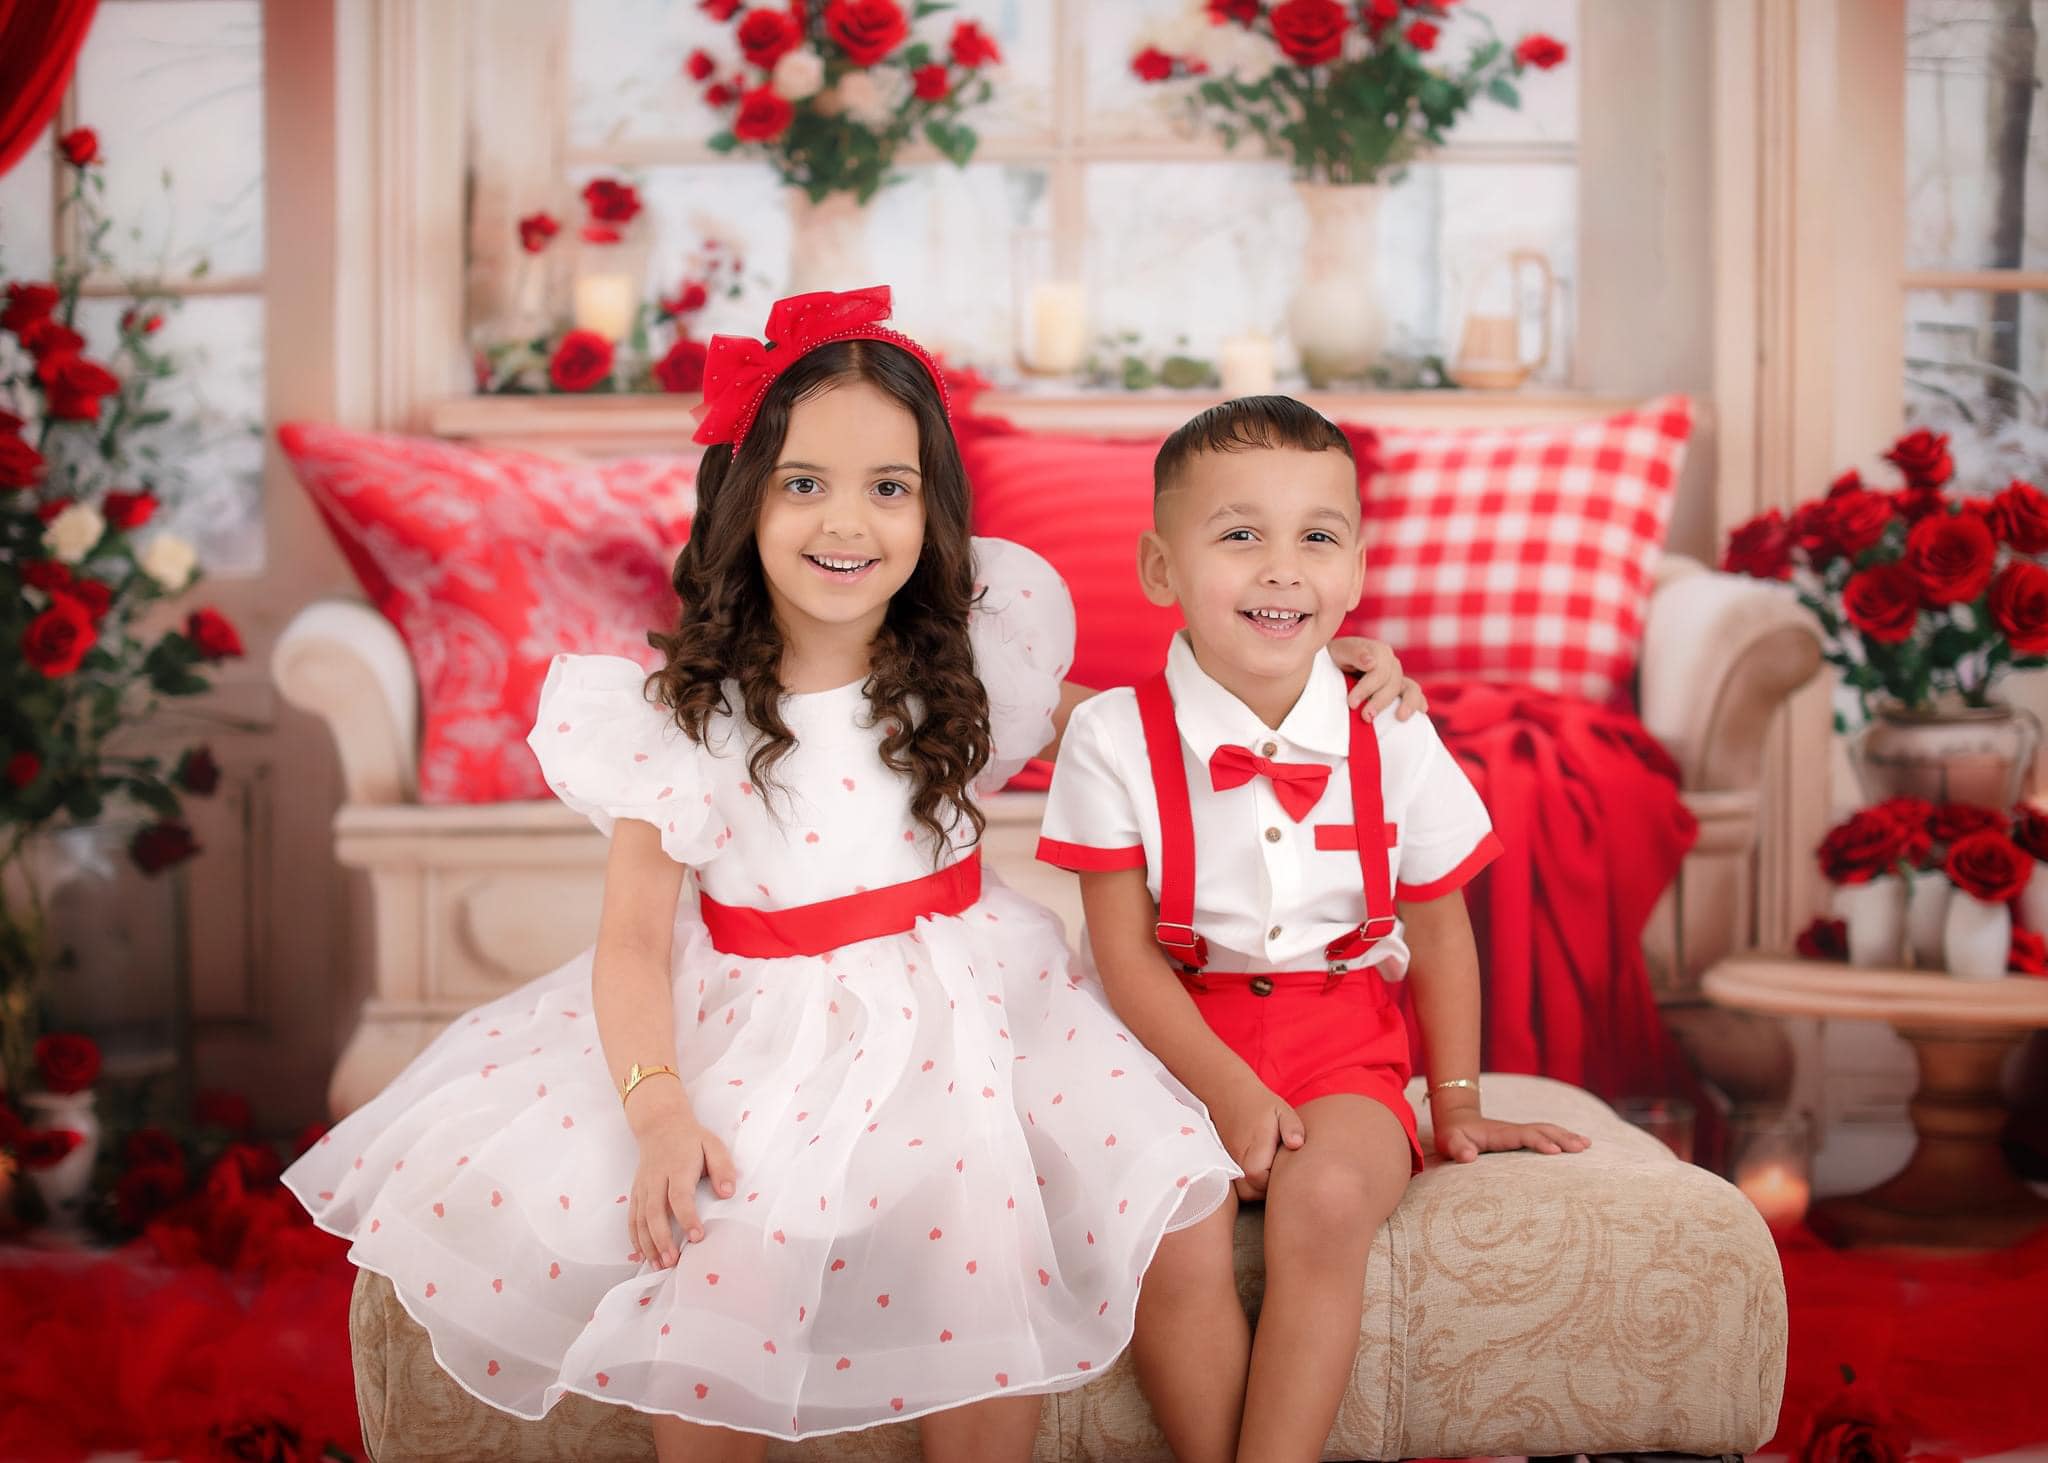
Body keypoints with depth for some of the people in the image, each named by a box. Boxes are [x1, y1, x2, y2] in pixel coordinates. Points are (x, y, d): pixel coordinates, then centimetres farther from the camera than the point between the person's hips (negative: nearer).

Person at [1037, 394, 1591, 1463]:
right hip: (1182, 1046, -1)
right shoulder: (1116, 740, -6)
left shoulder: (1391, 741, -1)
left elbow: (1439, 933, 10)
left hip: (1343, 1049, 1)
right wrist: (1228, 1092, -17)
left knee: (1327, 1198, -30)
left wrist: (1458, 1104, 10)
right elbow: (1127, 954, -6)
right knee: (1172, 1234, -28)